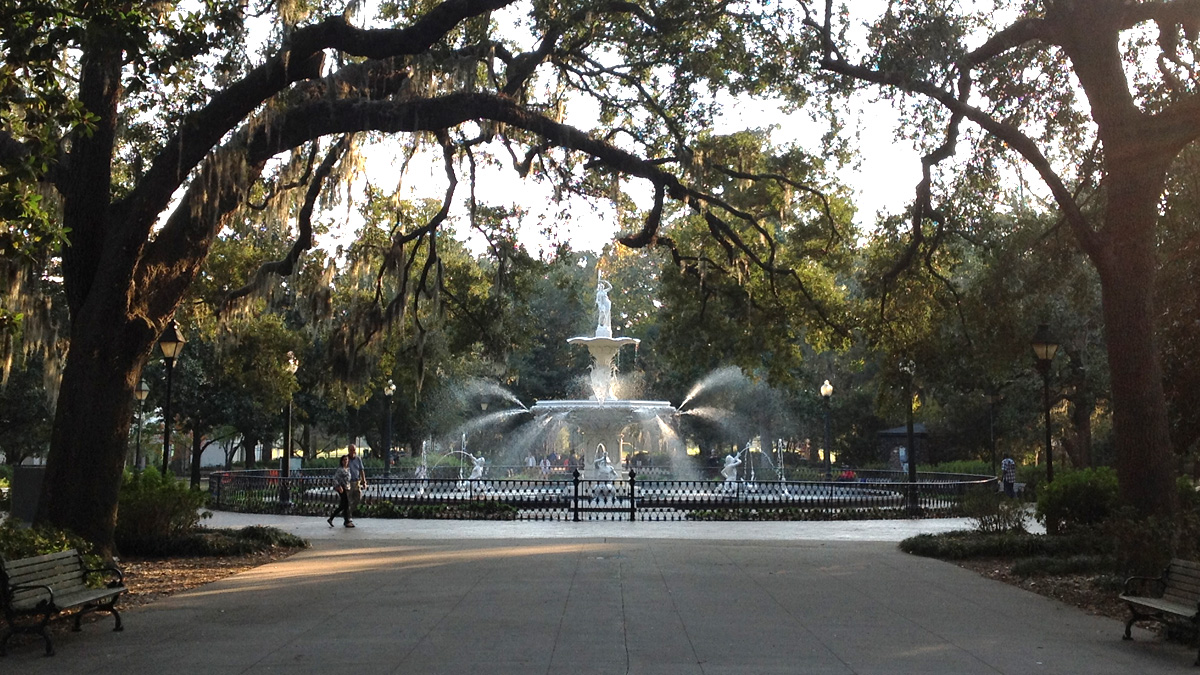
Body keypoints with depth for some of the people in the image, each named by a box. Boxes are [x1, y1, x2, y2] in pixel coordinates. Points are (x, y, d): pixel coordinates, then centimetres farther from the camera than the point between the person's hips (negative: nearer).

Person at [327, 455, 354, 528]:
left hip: (347, 488, 8)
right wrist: (339, 486, -24)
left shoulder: (348, 469, 14)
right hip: (342, 489, -8)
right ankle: (347, 522, -1)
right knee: (346, 504, -7)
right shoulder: (340, 469, -9)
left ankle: (331, 518, 19)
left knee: (342, 506, 11)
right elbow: (335, 479, -15)